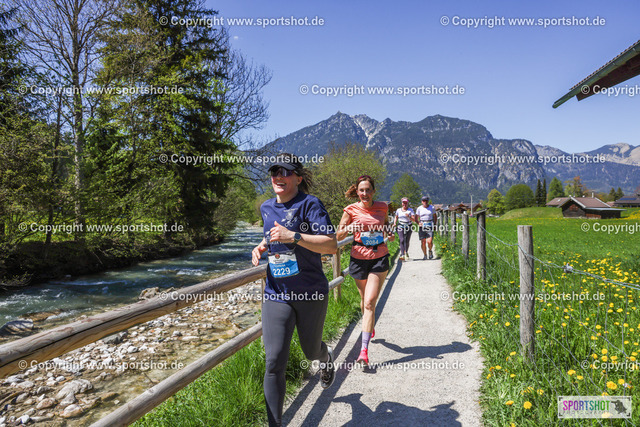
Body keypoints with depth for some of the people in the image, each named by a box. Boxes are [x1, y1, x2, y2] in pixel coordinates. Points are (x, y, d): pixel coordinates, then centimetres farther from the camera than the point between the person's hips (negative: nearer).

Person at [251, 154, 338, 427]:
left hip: (311, 294, -3)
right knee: (274, 363, -6)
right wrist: (262, 246, 7)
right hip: (276, 295, 4)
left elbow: (331, 245, -19)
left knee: (311, 352, 19)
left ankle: (326, 356, 58)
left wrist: (293, 236, -29)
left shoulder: (309, 204, -11)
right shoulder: (266, 207, 8)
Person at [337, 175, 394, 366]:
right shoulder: (351, 210, -3)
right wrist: (349, 228, -21)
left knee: (370, 302, -11)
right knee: (364, 299, 18)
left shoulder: (382, 207, 2)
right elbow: (338, 236, 0)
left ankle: (364, 350, -10)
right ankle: (369, 327, 50)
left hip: (379, 259, -1)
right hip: (359, 259, 1)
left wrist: (390, 234, 0)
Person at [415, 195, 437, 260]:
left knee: (429, 241, -14)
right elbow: (416, 218, 8)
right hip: (422, 226, 1)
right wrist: (418, 223, -11)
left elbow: (435, 217, 14)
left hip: (430, 225, -1)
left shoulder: (432, 207, 5)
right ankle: (425, 255, 15)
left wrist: (434, 225, 4)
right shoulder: (419, 208, 3)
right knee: (423, 242, 0)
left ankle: (430, 251, 15)